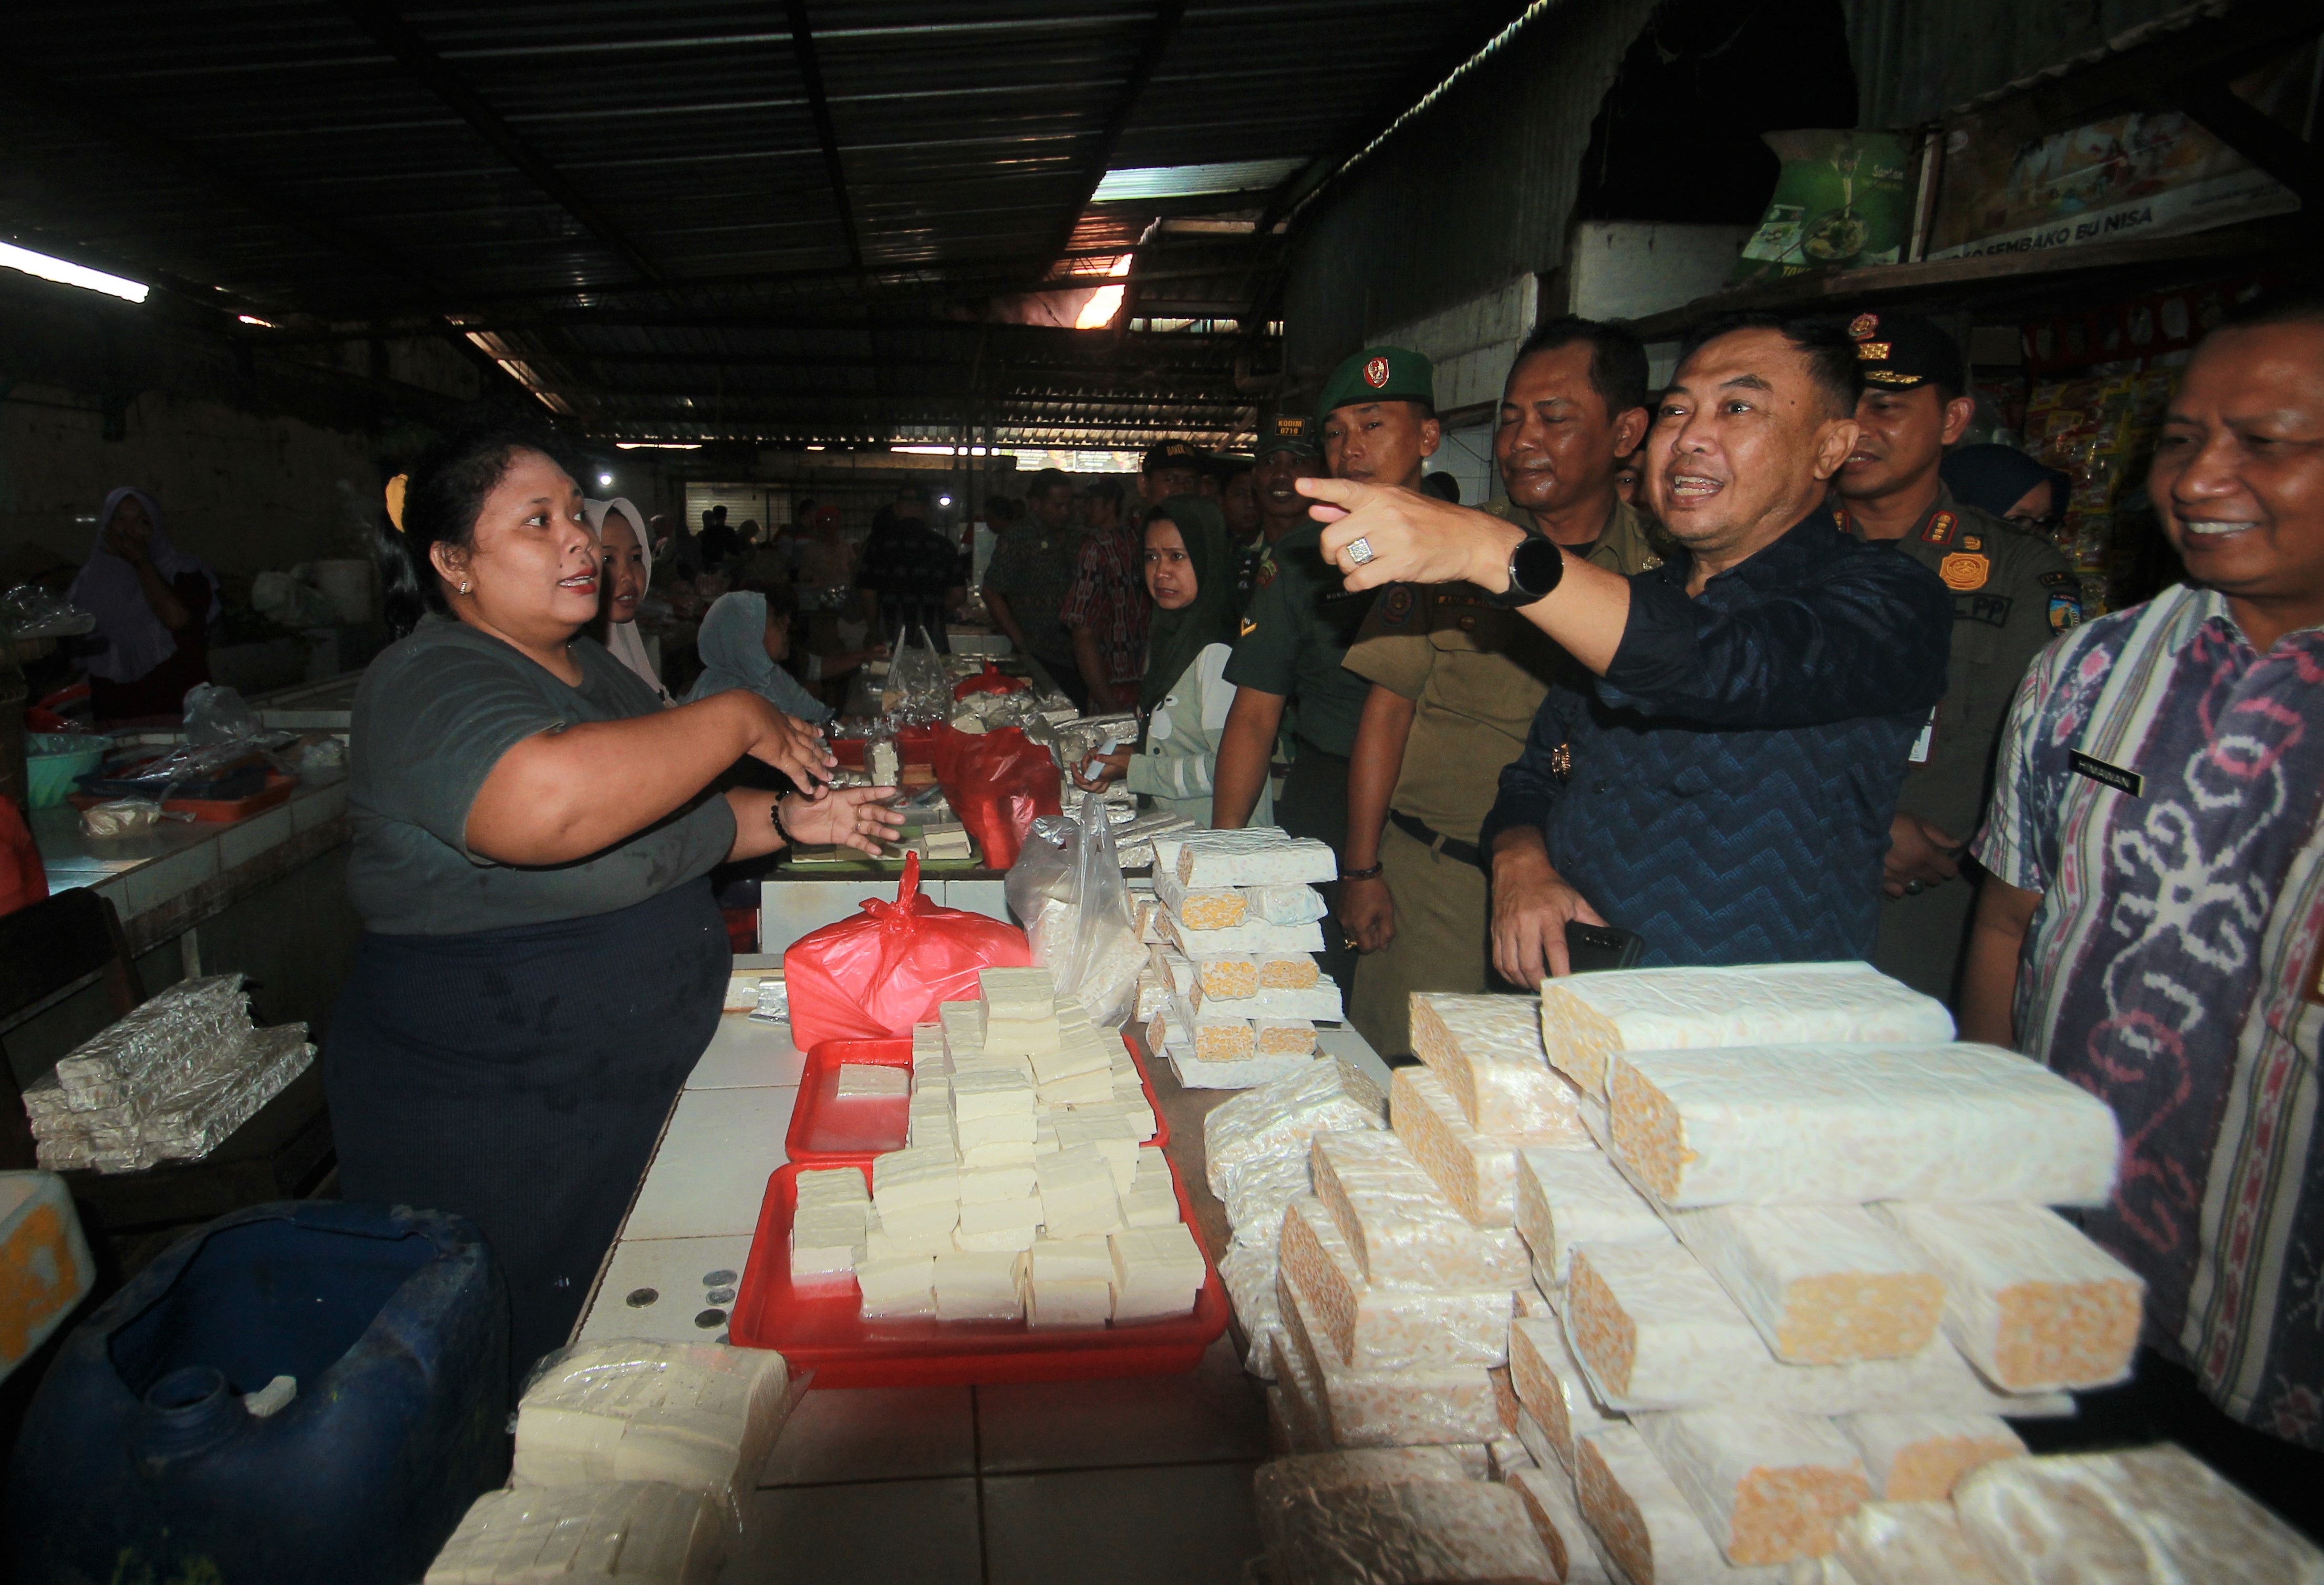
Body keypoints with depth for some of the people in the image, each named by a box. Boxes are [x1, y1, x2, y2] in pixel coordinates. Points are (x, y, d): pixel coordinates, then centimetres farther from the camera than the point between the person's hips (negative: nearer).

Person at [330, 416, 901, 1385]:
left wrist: (785, 823, 7)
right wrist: (738, 720, -27)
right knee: (531, 1376, 7)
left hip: (638, 1084, 8)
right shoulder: (430, 684, -19)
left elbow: (660, 820, 24)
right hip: (488, 1134, -8)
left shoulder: (590, 668, 11)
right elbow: (545, 806, -40)